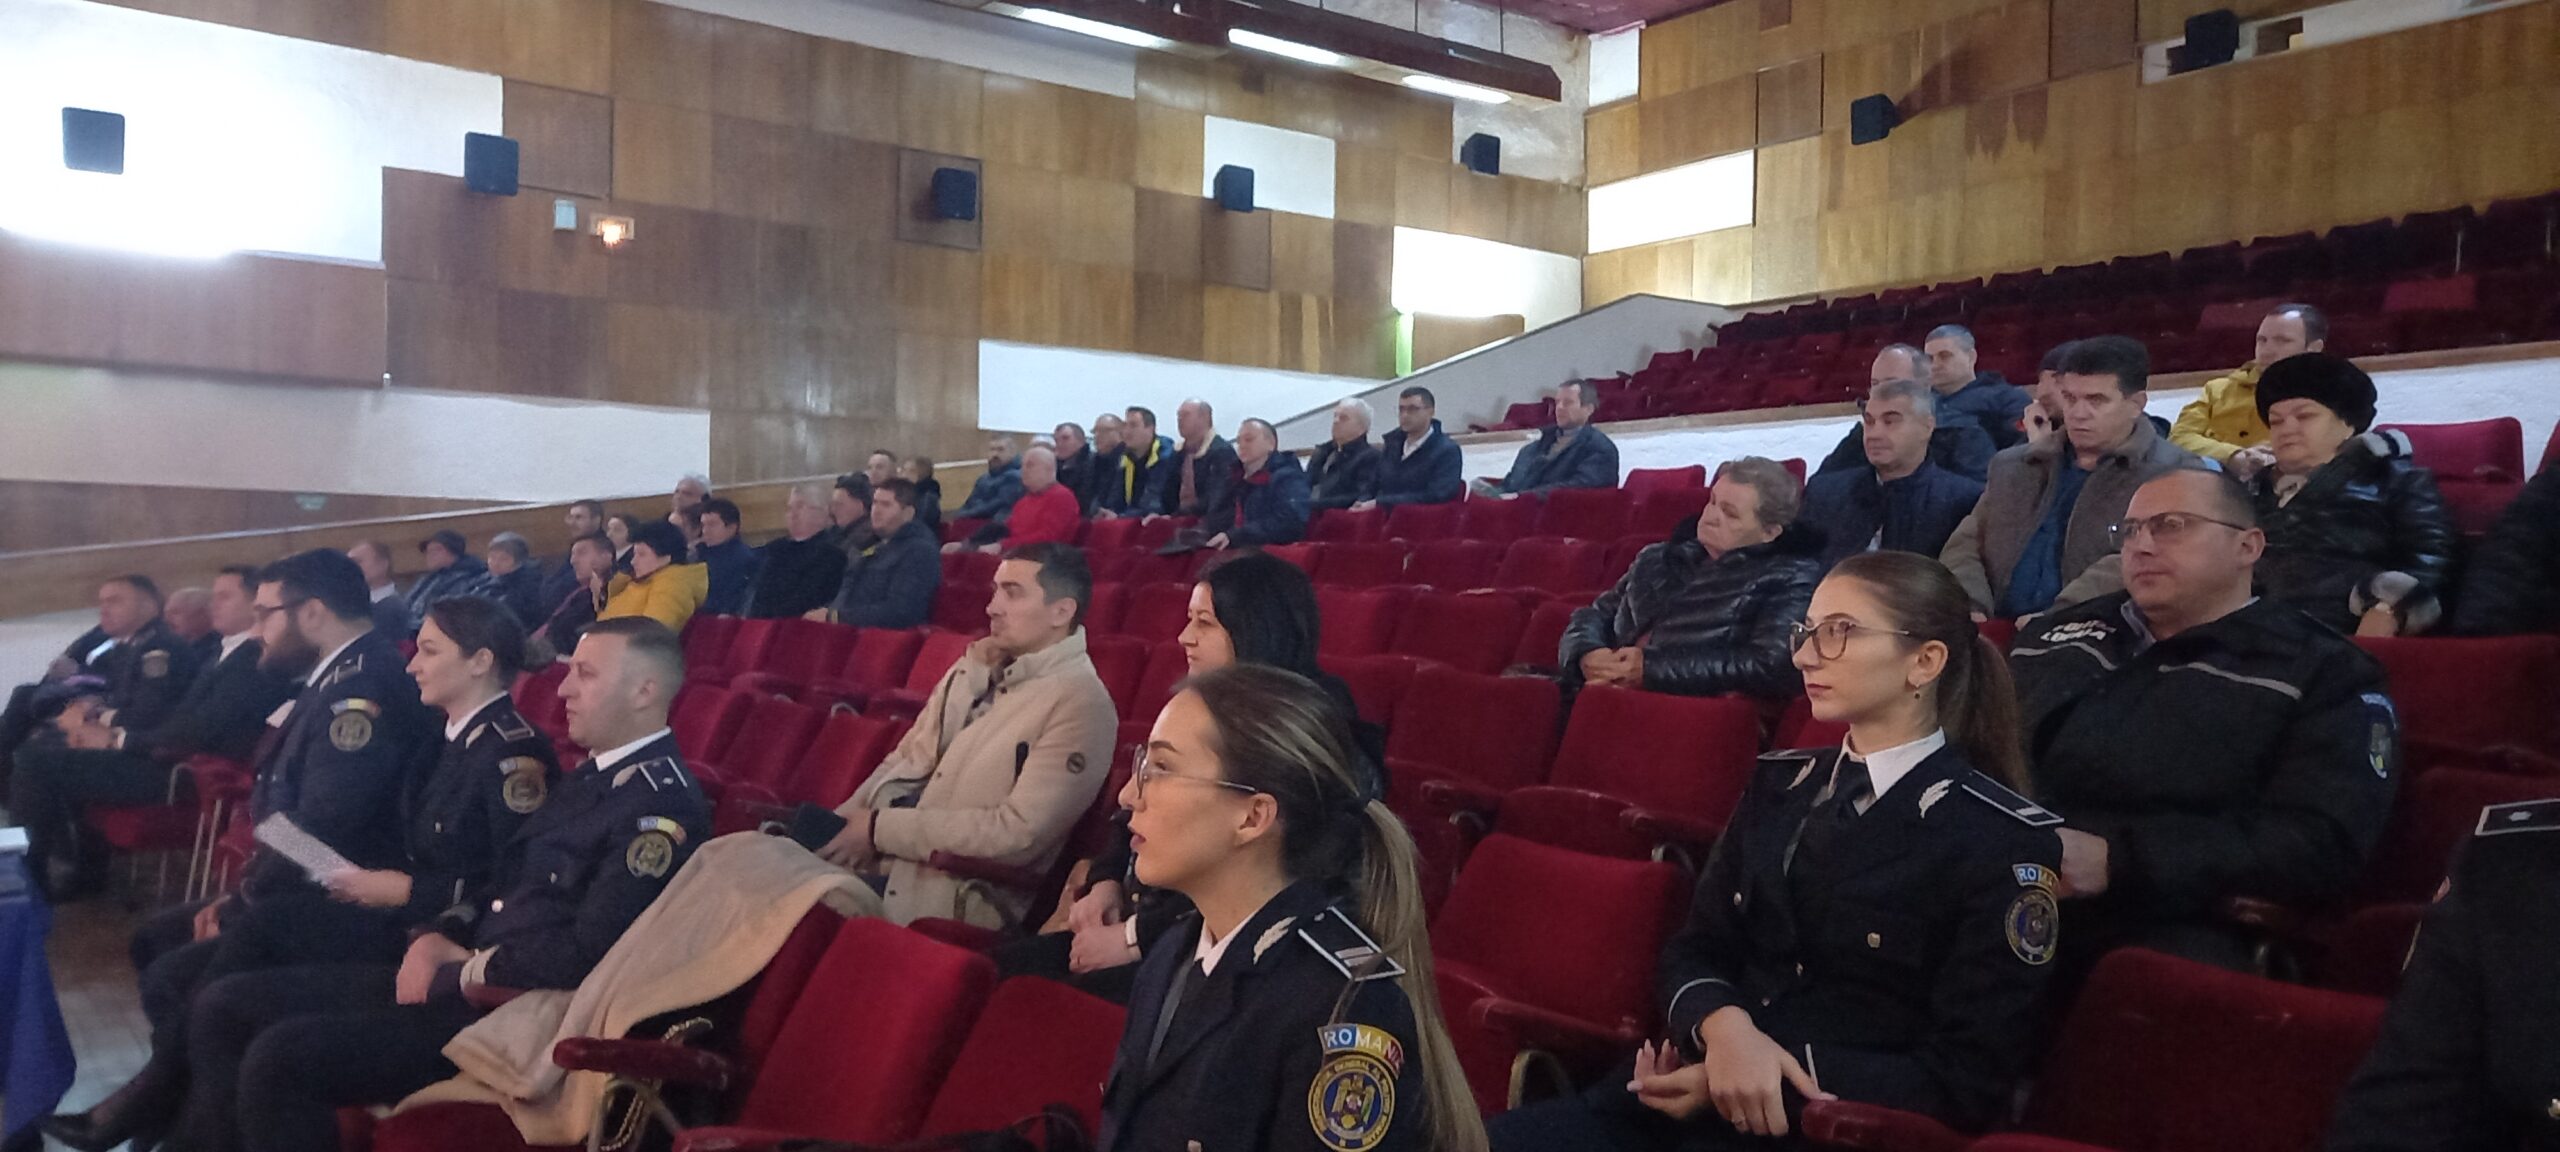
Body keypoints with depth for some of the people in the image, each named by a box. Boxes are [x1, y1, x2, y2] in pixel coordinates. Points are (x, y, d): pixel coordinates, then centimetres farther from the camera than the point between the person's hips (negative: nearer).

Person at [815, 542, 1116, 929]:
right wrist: (849, 821, -4)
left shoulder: (1078, 703, -13)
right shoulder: (978, 664, 11)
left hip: (961, 892, -7)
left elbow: (1018, 834, -19)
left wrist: (880, 829, -15)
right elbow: (908, 760, 14)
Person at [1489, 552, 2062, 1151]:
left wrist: (1782, 1075, -15)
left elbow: (1969, 1077, -7)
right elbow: (1695, 948, 12)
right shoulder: (1778, 782, 14)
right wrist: (1723, 1026, -11)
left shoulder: (2006, 840, -4)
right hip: (1692, 1092, 6)